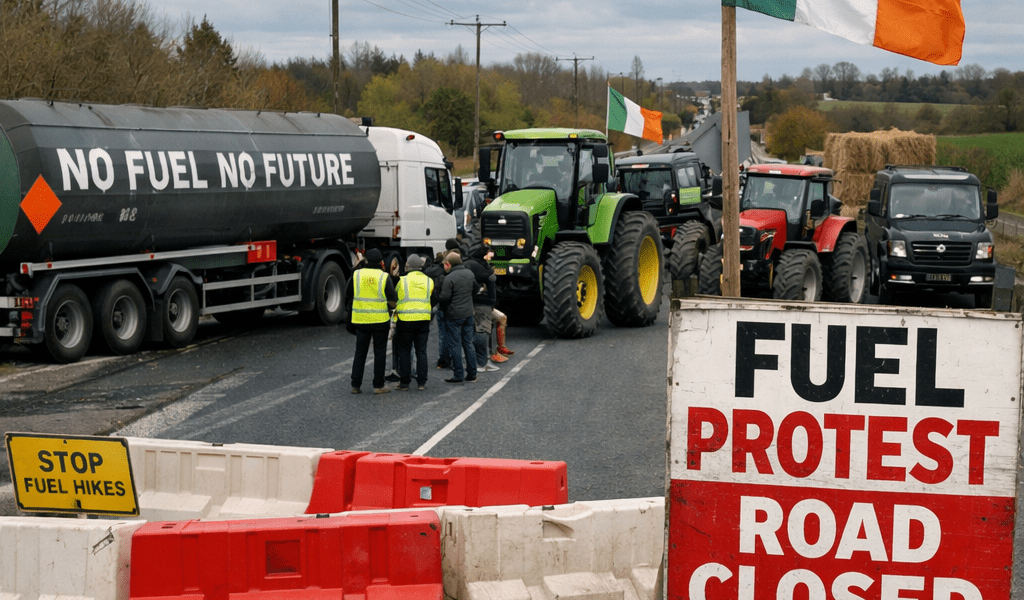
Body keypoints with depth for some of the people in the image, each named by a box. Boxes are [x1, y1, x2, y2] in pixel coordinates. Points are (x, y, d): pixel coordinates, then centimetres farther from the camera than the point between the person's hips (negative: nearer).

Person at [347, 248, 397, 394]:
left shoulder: (356, 275, -1)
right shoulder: (384, 277, -9)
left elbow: (349, 298, 4)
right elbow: (393, 302, -9)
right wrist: (390, 308, 12)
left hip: (361, 320, 2)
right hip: (381, 321, -2)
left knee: (360, 352, 11)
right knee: (379, 352, 7)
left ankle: (355, 385, 10)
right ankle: (379, 385, 8)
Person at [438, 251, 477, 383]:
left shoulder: (449, 278, -18)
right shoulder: (469, 273, 5)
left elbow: (444, 297, -20)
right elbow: (475, 287, 20)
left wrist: (437, 299, 1)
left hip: (454, 315, -7)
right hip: (468, 313, 7)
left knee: (455, 345, 1)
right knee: (468, 344, 14)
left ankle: (458, 375, 3)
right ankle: (472, 373, 18)